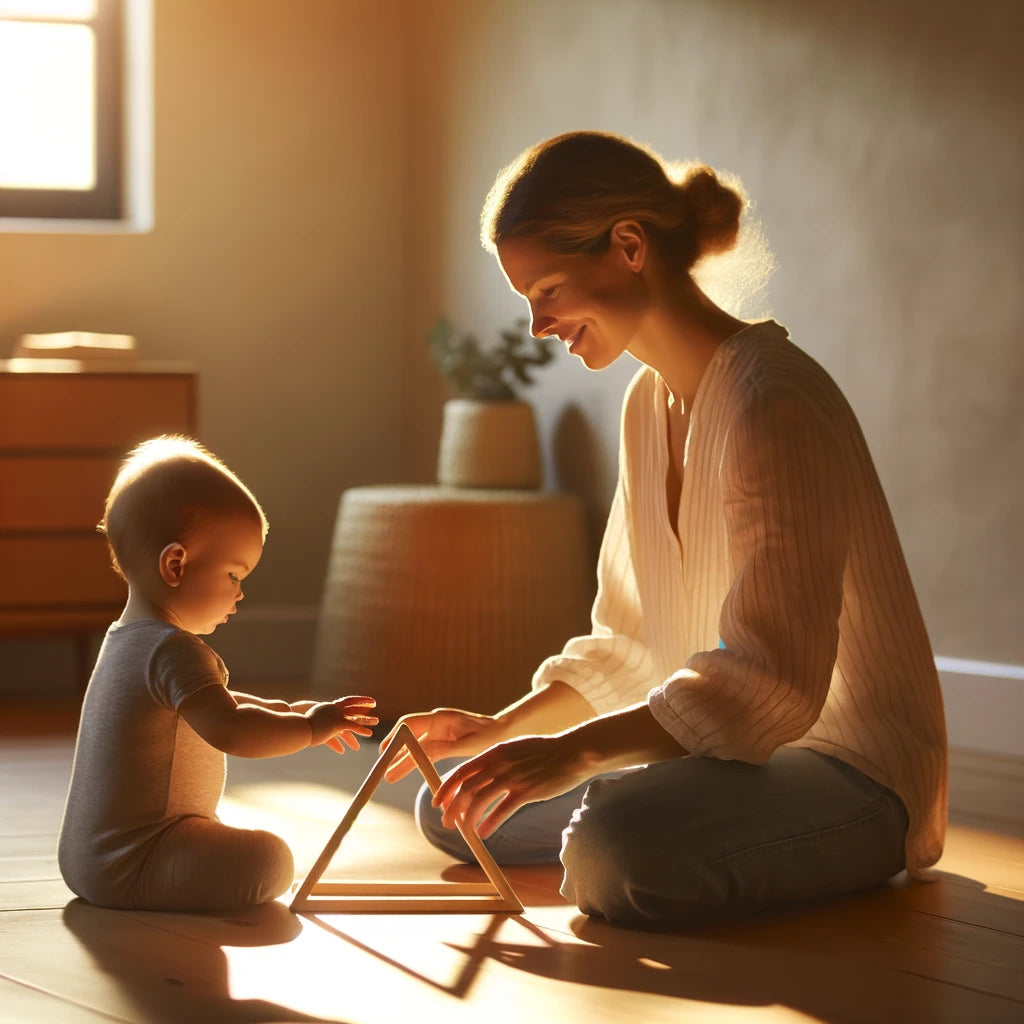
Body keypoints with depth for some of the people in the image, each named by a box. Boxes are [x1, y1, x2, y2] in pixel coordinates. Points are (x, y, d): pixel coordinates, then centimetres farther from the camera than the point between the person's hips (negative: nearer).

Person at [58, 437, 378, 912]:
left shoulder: (126, 638, 14)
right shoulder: (174, 651, -20)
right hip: (130, 868, -11)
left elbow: (211, 707, 27)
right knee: (269, 861, -19)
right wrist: (309, 728, -20)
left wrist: (283, 711, 16)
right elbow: (229, 731, -32)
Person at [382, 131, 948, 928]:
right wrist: (499, 730, 4)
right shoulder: (649, 404, 10)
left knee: (615, 848, -36)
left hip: (849, 772, -9)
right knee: (452, 810, 8)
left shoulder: (769, 403, -21)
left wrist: (575, 749, -35)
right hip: (723, 747, 9)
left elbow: (770, 680, -28)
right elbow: (630, 645, 16)